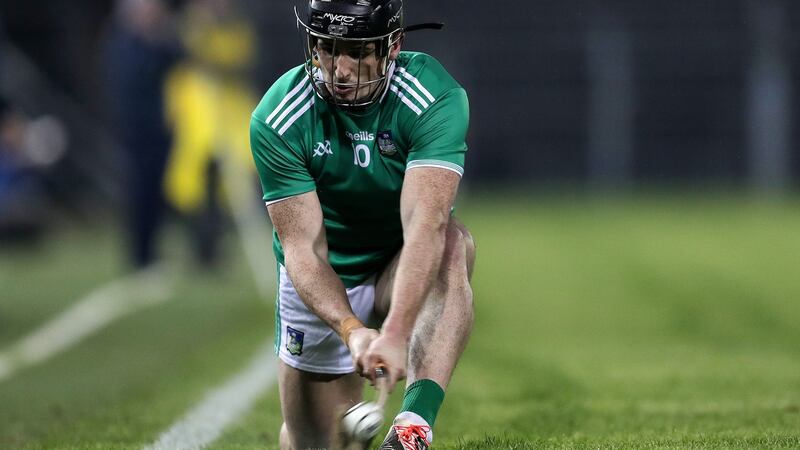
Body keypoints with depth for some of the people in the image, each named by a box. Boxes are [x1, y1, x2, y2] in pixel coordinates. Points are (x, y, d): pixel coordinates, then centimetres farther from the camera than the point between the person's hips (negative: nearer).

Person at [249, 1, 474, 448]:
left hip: (404, 278, -1)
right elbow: (303, 247, -25)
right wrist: (351, 330, -43)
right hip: (321, 286, 1)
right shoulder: (277, 121, -21)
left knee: (453, 244, -35)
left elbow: (425, 225, -38)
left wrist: (395, 334, -52)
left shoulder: (434, 98, -26)